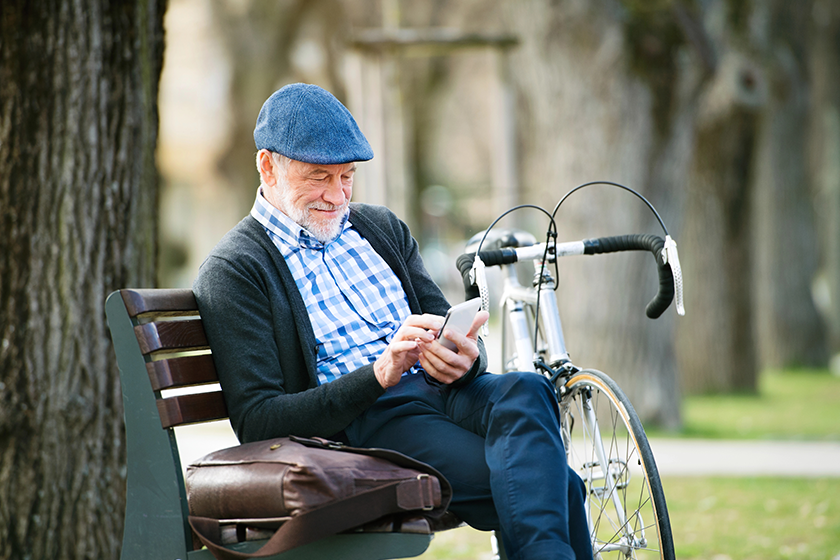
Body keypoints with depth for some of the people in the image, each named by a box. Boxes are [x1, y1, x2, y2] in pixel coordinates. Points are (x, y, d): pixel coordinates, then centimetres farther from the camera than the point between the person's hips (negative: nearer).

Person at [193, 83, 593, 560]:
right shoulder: (234, 270, 4)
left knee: (525, 391, -32)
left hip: (442, 390, 6)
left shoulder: (383, 229, 24)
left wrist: (465, 358, -8)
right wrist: (378, 375, -19)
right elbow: (258, 422, -7)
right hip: (360, 422, -5)